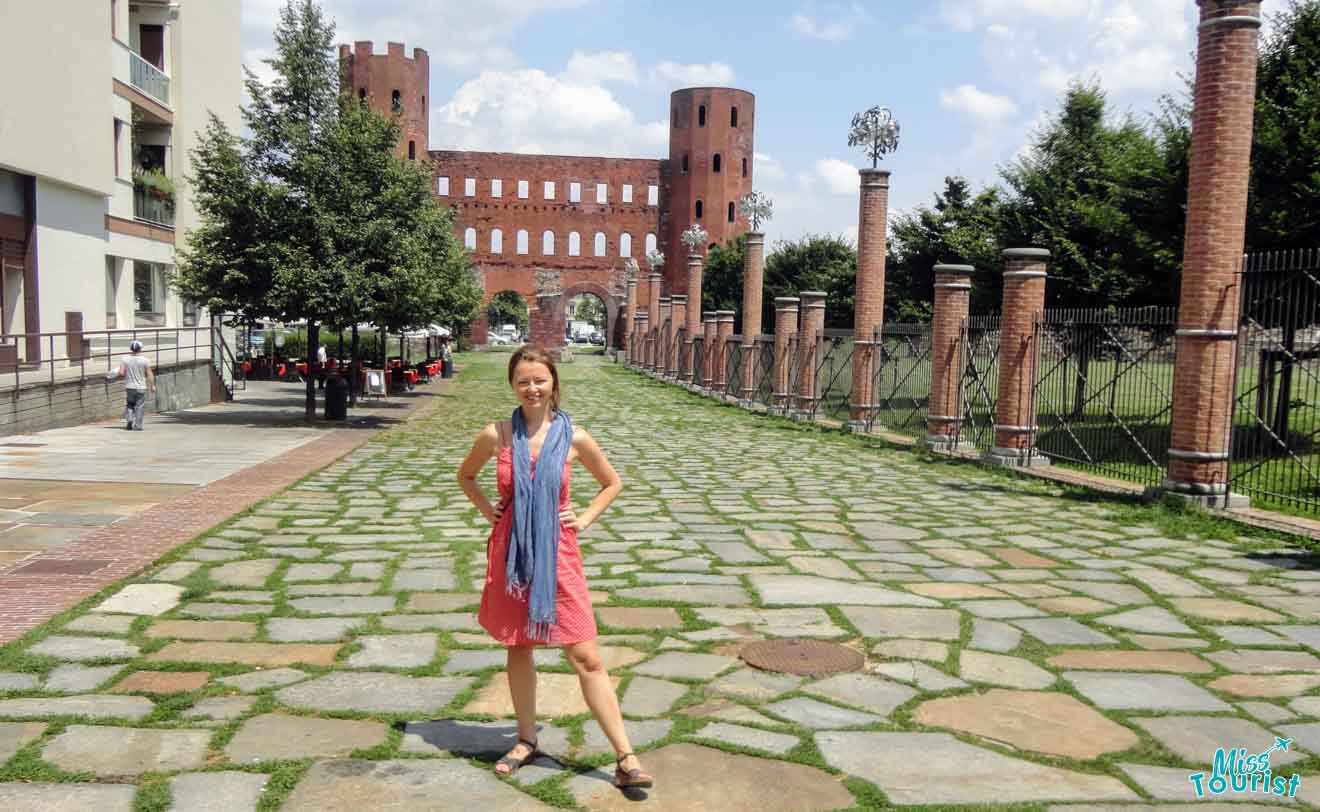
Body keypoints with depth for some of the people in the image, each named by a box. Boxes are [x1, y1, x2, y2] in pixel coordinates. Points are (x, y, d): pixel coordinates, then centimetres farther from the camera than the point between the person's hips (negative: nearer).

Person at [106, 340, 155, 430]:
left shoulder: (125, 360, -3)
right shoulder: (145, 360, -7)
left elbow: (121, 373, -9)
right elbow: (149, 374, -6)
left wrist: (115, 376, 12)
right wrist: (152, 385, 2)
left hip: (129, 386, 2)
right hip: (141, 387, -2)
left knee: (130, 405, 17)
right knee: (140, 406, 3)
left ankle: (129, 419, -2)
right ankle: (137, 426, 2)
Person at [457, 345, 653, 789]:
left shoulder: (573, 437, -6)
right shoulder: (497, 435, -4)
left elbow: (613, 483, 10)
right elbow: (465, 476, 17)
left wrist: (585, 518, 0)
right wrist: (487, 509, 4)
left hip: (557, 556, -2)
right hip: (510, 554, 2)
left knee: (586, 658, -2)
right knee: (518, 648, 15)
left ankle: (625, 758, 2)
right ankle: (526, 740, 34)